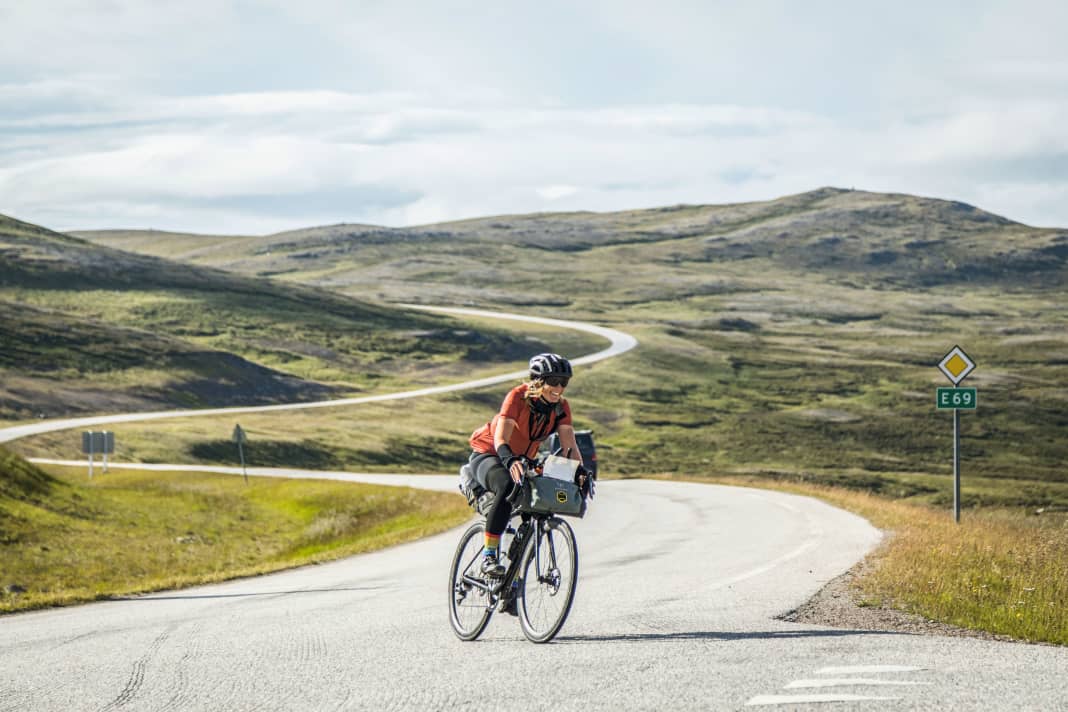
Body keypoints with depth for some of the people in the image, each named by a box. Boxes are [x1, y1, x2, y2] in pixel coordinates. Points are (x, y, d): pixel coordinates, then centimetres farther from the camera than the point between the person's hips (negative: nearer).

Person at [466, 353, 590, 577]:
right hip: (488, 455, -6)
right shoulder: (518, 397, -24)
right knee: (507, 486, -37)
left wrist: (581, 471, -34)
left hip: (522, 460, 6)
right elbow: (500, 438, -34)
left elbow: (569, 445, -15)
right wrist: (510, 460, -55)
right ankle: (488, 556, -32)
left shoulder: (560, 407, -8)